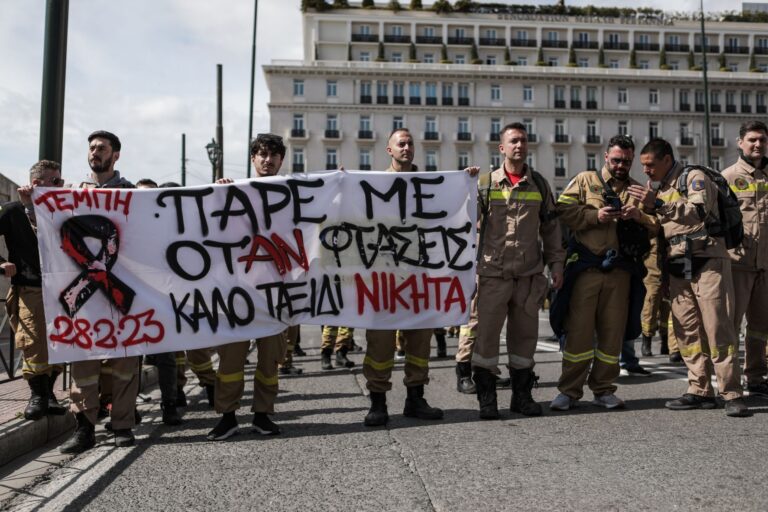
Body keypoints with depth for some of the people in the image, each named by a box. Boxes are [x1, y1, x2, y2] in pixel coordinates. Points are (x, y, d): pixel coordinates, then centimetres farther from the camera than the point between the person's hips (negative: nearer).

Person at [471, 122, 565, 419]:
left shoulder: (539, 185, 11)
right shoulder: (487, 183, 3)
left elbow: (550, 227, 15)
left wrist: (556, 263, 10)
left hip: (530, 274, 3)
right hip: (493, 273, -3)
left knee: (525, 334, 9)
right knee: (487, 333, -2)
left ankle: (522, 394, 22)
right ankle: (486, 397, 10)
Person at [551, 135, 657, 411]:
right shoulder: (585, 180, 8)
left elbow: (655, 228, 11)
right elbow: (563, 211, -4)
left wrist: (639, 216, -8)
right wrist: (595, 215, -13)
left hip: (620, 271, 3)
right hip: (586, 267, -3)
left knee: (613, 331, 7)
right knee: (579, 329, -3)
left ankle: (604, 389, 19)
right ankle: (569, 390, 6)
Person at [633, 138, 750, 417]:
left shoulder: (694, 178, -3)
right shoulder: (657, 189, 19)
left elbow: (699, 212, -22)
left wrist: (658, 204, -28)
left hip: (707, 262, -7)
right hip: (677, 268, 7)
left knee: (718, 329, -8)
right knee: (687, 332, 4)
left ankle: (732, 394, -3)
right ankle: (700, 391, 11)